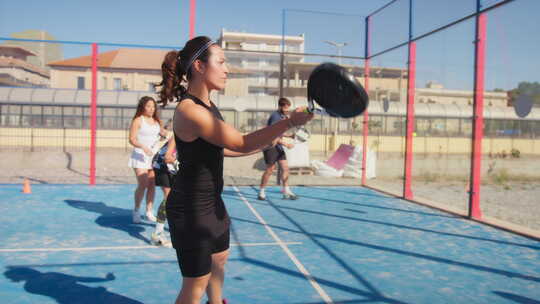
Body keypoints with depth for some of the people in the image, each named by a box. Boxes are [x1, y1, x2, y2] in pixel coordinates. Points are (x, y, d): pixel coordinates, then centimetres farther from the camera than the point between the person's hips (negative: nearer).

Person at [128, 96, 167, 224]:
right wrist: (143, 147, -25)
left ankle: (149, 212, 15)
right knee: (142, 185, -11)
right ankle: (136, 211, 7)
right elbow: (132, 139, -10)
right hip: (141, 156, -5)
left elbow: (164, 133, 25)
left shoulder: (156, 121, 14)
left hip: (154, 156, 5)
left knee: (152, 185, 5)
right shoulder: (138, 120, -4)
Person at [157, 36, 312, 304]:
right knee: (196, 282, 4)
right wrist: (290, 122, -29)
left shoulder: (207, 105, 4)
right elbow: (241, 143, -26)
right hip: (191, 208, -10)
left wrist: (265, 145, 16)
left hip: (211, 201, 10)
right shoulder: (189, 110, -26)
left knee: (219, 258, 29)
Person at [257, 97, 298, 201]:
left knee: (285, 167, 3)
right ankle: (261, 192, 9)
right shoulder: (275, 116, -16)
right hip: (270, 146, -8)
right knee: (270, 169, -4)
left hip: (278, 146, 8)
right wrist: (286, 144, -23)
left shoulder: (283, 116, 12)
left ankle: (286, 192, 8)